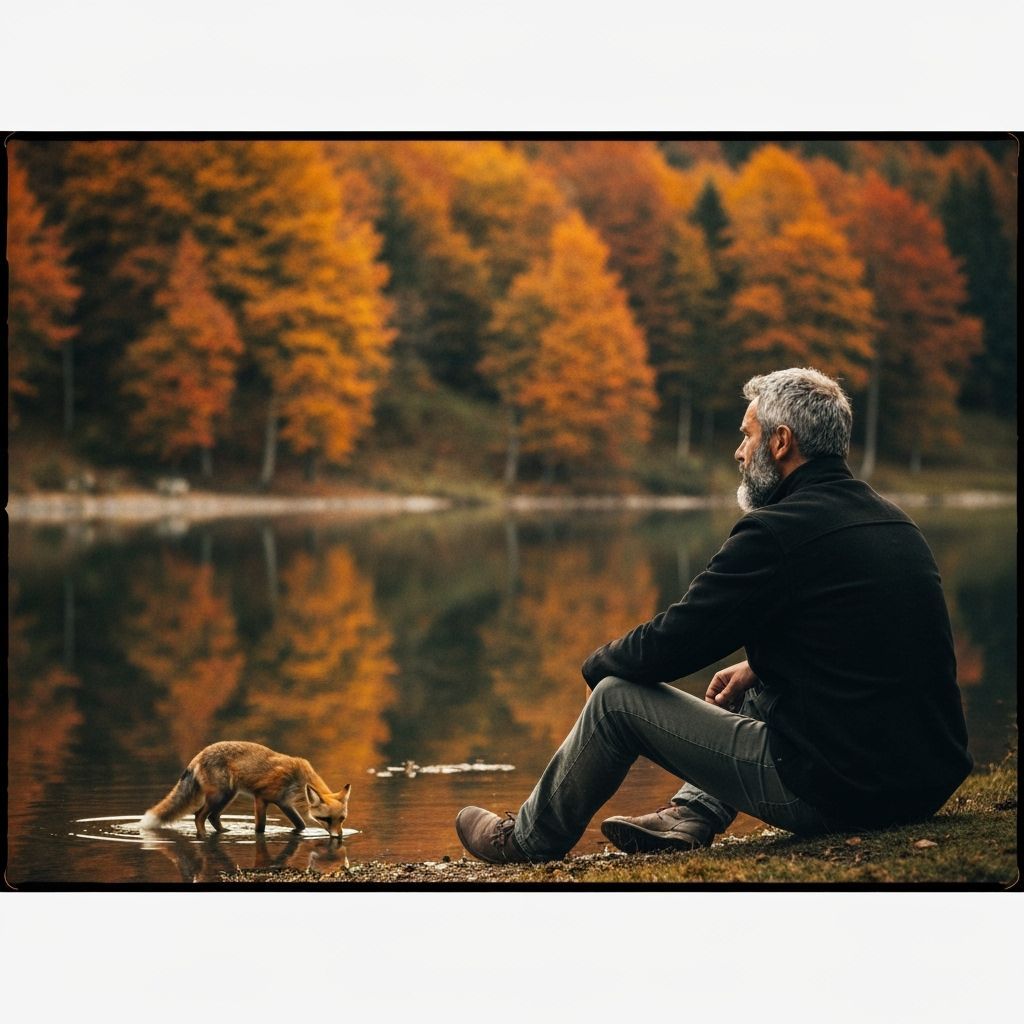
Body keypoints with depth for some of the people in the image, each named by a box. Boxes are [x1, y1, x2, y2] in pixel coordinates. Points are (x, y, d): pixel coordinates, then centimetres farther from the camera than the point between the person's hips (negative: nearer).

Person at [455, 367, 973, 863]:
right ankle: (688, 817, 28)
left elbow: (667, 646, -10)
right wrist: (756, 667, 22)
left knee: (617, 698, 6)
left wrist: (599, 662, 10)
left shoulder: (778, 531, -15)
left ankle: (527, 839, 26)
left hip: (833, 791, -8)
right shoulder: (891, 521, 11)